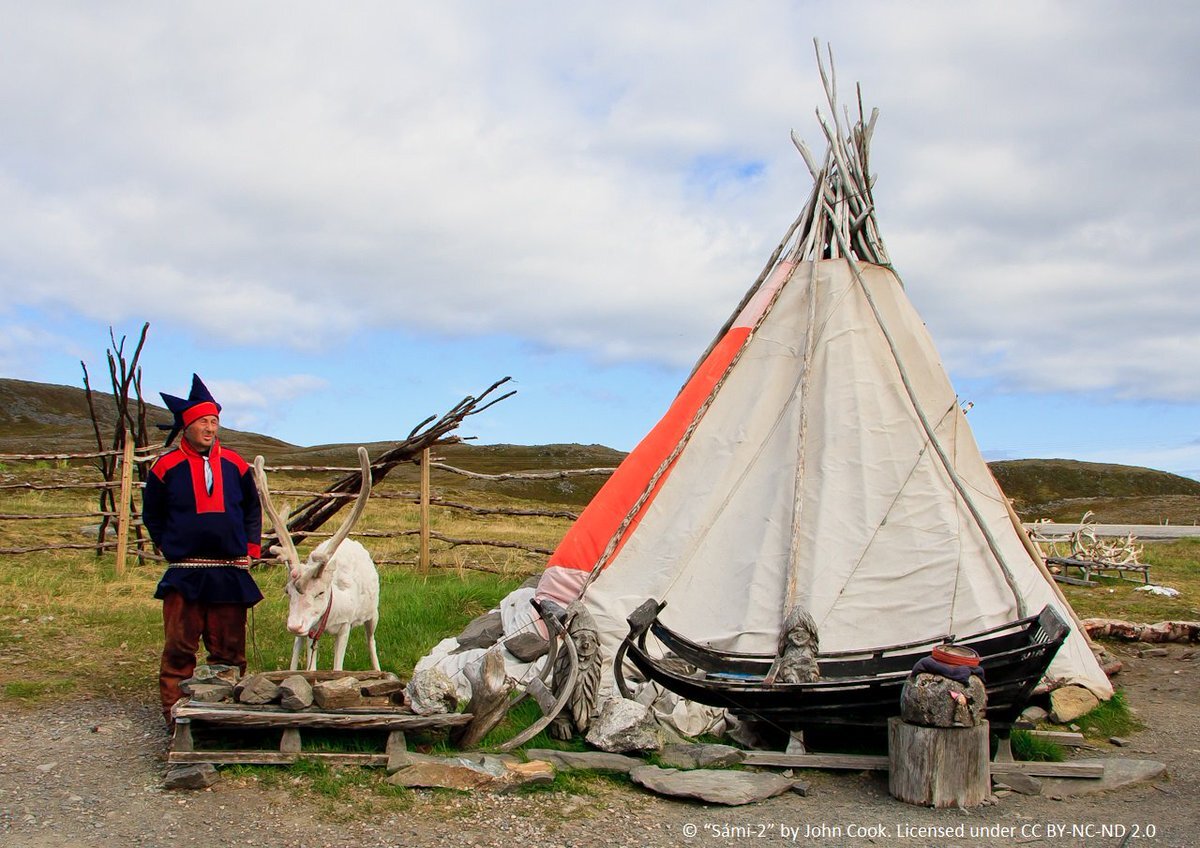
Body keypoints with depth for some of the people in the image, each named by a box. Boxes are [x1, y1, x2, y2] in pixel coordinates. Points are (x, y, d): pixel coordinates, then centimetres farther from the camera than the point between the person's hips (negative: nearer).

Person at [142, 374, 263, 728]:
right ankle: (175, 712, 8)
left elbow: (252, 509, 19)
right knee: (179, 649, -1)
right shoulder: (167, 467, 1)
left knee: (229, 648, 7)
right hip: (184, 575, -2)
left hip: (230, 573, 2)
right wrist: (170, 548, 6)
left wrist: (250, 549, 10)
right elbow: (151, 515, 12)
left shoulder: (235, 465, 8)